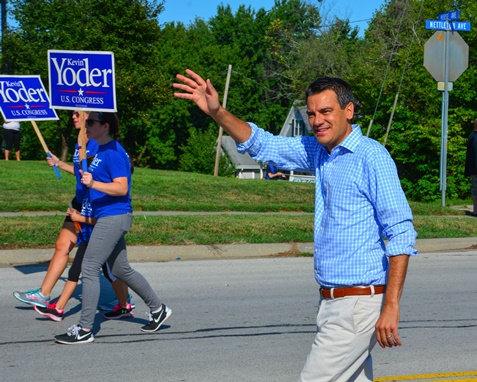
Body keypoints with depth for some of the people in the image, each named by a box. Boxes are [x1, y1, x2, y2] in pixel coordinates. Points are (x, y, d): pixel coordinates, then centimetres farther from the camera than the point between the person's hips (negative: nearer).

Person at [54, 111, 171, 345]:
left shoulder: (113, 153, -15)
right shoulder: (101, 151, 15)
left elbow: (122, 188, -22)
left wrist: (94, 184, -34)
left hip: (114, 218, -11)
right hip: (107, 218, 11)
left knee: (89, 268, -11)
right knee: (120, 269, 17)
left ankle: (85, 330, -7)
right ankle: (158, 309, 29)